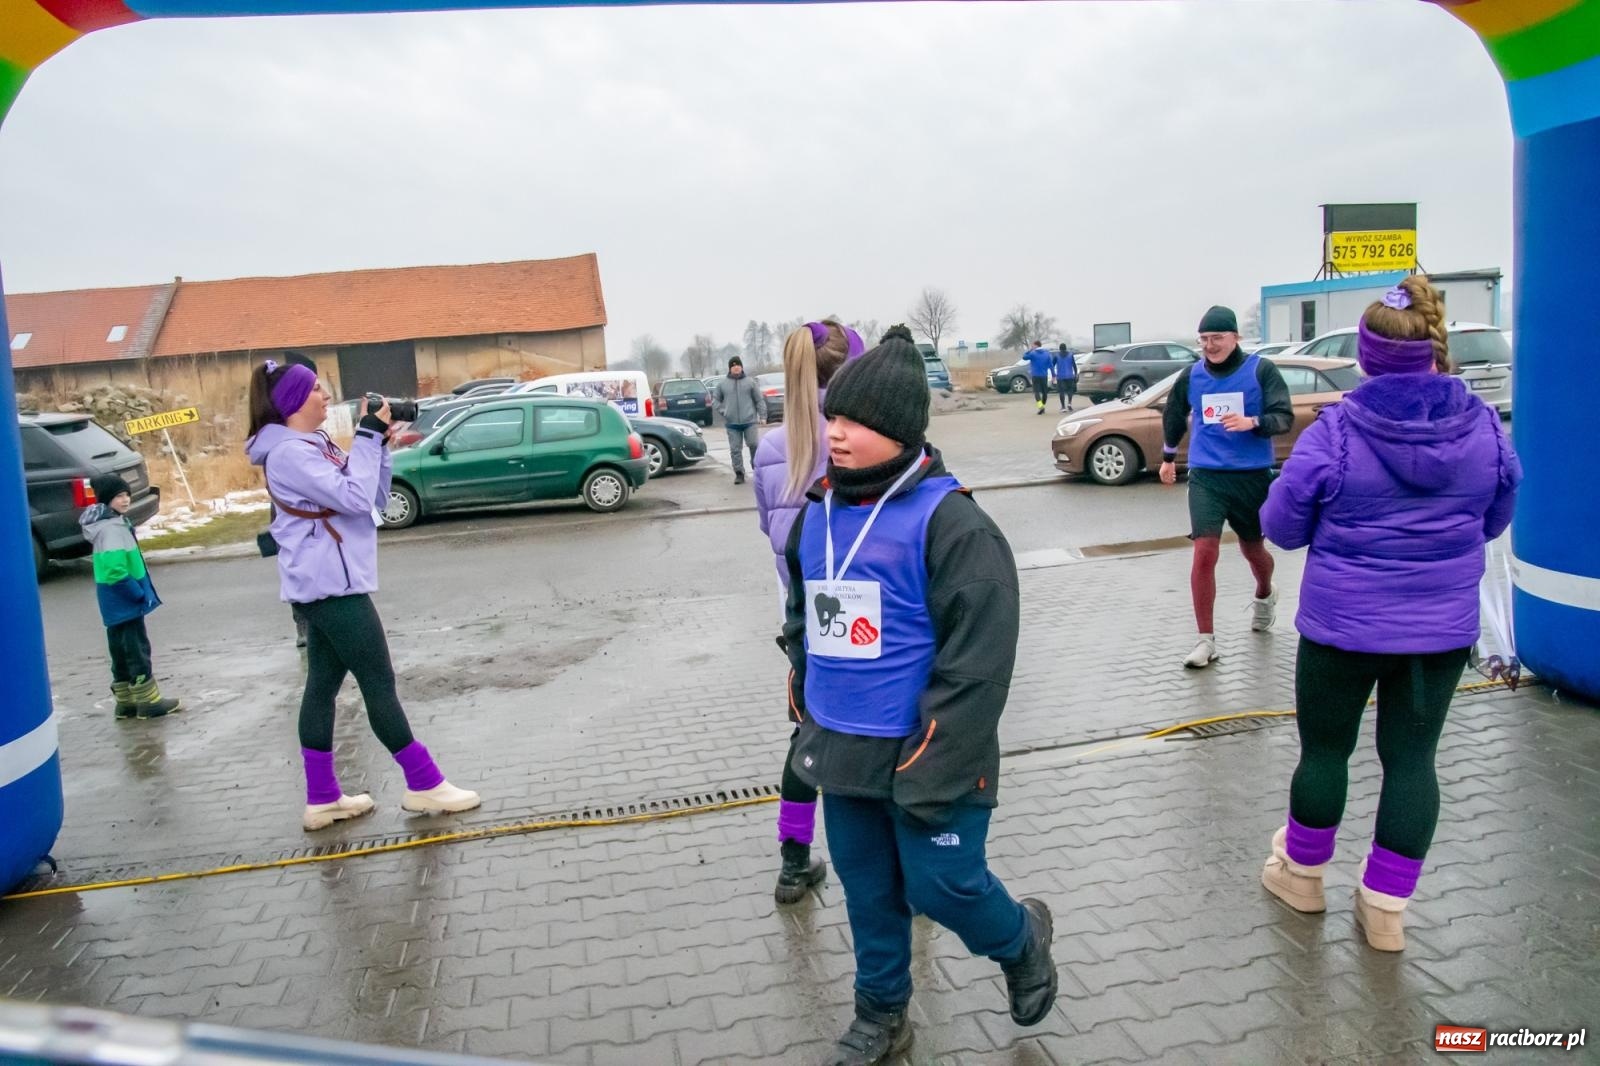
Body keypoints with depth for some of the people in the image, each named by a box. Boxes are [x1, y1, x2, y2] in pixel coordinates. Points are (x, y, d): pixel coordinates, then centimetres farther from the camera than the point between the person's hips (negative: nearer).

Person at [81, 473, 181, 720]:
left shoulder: (114, 523, 12)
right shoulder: (111, 528, -20)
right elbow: (115, 570, -27)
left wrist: (139, 592, 16)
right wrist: (139, 594, -19)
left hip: (116, 602, 10)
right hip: (125, 601, -10)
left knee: (122, 651, 15)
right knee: (137, 650, -2)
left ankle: (126, 702, 24)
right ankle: (149, 702, 6)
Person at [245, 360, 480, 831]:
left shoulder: (315, 445, 15)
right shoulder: (288, 453, -15)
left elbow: (374, 499, 13)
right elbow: (355, 497, -24)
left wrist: (380, 444, 2)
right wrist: (369, 435, -17)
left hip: (326, 586, 10)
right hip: (330, 586, -10)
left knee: (324, 684, 11)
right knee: (379, 682, -5)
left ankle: (322, 798, 17)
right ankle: (424, 784, 3)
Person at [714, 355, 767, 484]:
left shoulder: (750, 382, 5)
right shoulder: (722, 384, 8)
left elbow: (759, 400, 5)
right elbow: (718, 401, 17)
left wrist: (762, 416, -1)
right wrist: (723, 412, 1)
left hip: (750, 421, -1)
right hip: (732, 424, 1)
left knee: (754, 445, -6)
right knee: (735, 449, 1)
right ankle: (739, 474, 8)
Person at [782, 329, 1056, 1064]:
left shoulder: (948, 521, -18)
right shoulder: (817, 514, 3)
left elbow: (976, 659, -20)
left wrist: (935, 765, -20)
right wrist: (809, 712, 16)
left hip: (921, 753, -6)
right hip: (843, 751, 6)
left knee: (941, 886, 4)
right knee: (866, 889, 18)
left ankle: (1020, 941, 37)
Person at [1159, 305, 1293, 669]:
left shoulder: (1261, 370, -5)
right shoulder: (1191, 375, 3)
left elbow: (1285, 417, -10)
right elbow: (1174, 415, 21)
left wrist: (1252, 422, -29)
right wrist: (1168, 456, 29)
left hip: (1252, 476, -1)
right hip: (1205, 476, 1)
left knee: (1253, 549, 15)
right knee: (1204, 552, -11)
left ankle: (1264, 596, 51)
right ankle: (1206, 639, -3)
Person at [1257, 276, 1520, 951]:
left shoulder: (1334, 433, -17)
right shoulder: (1484, 428, -5)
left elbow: (1282, 527, -8)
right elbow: (1494, 522, 9)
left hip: (1342, 624, -3)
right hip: (1443, 628, 3)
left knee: (1326, 749, 14)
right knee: (1412, 758, 12)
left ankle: (1302, 873, 34)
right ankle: (1385, 908, 22)